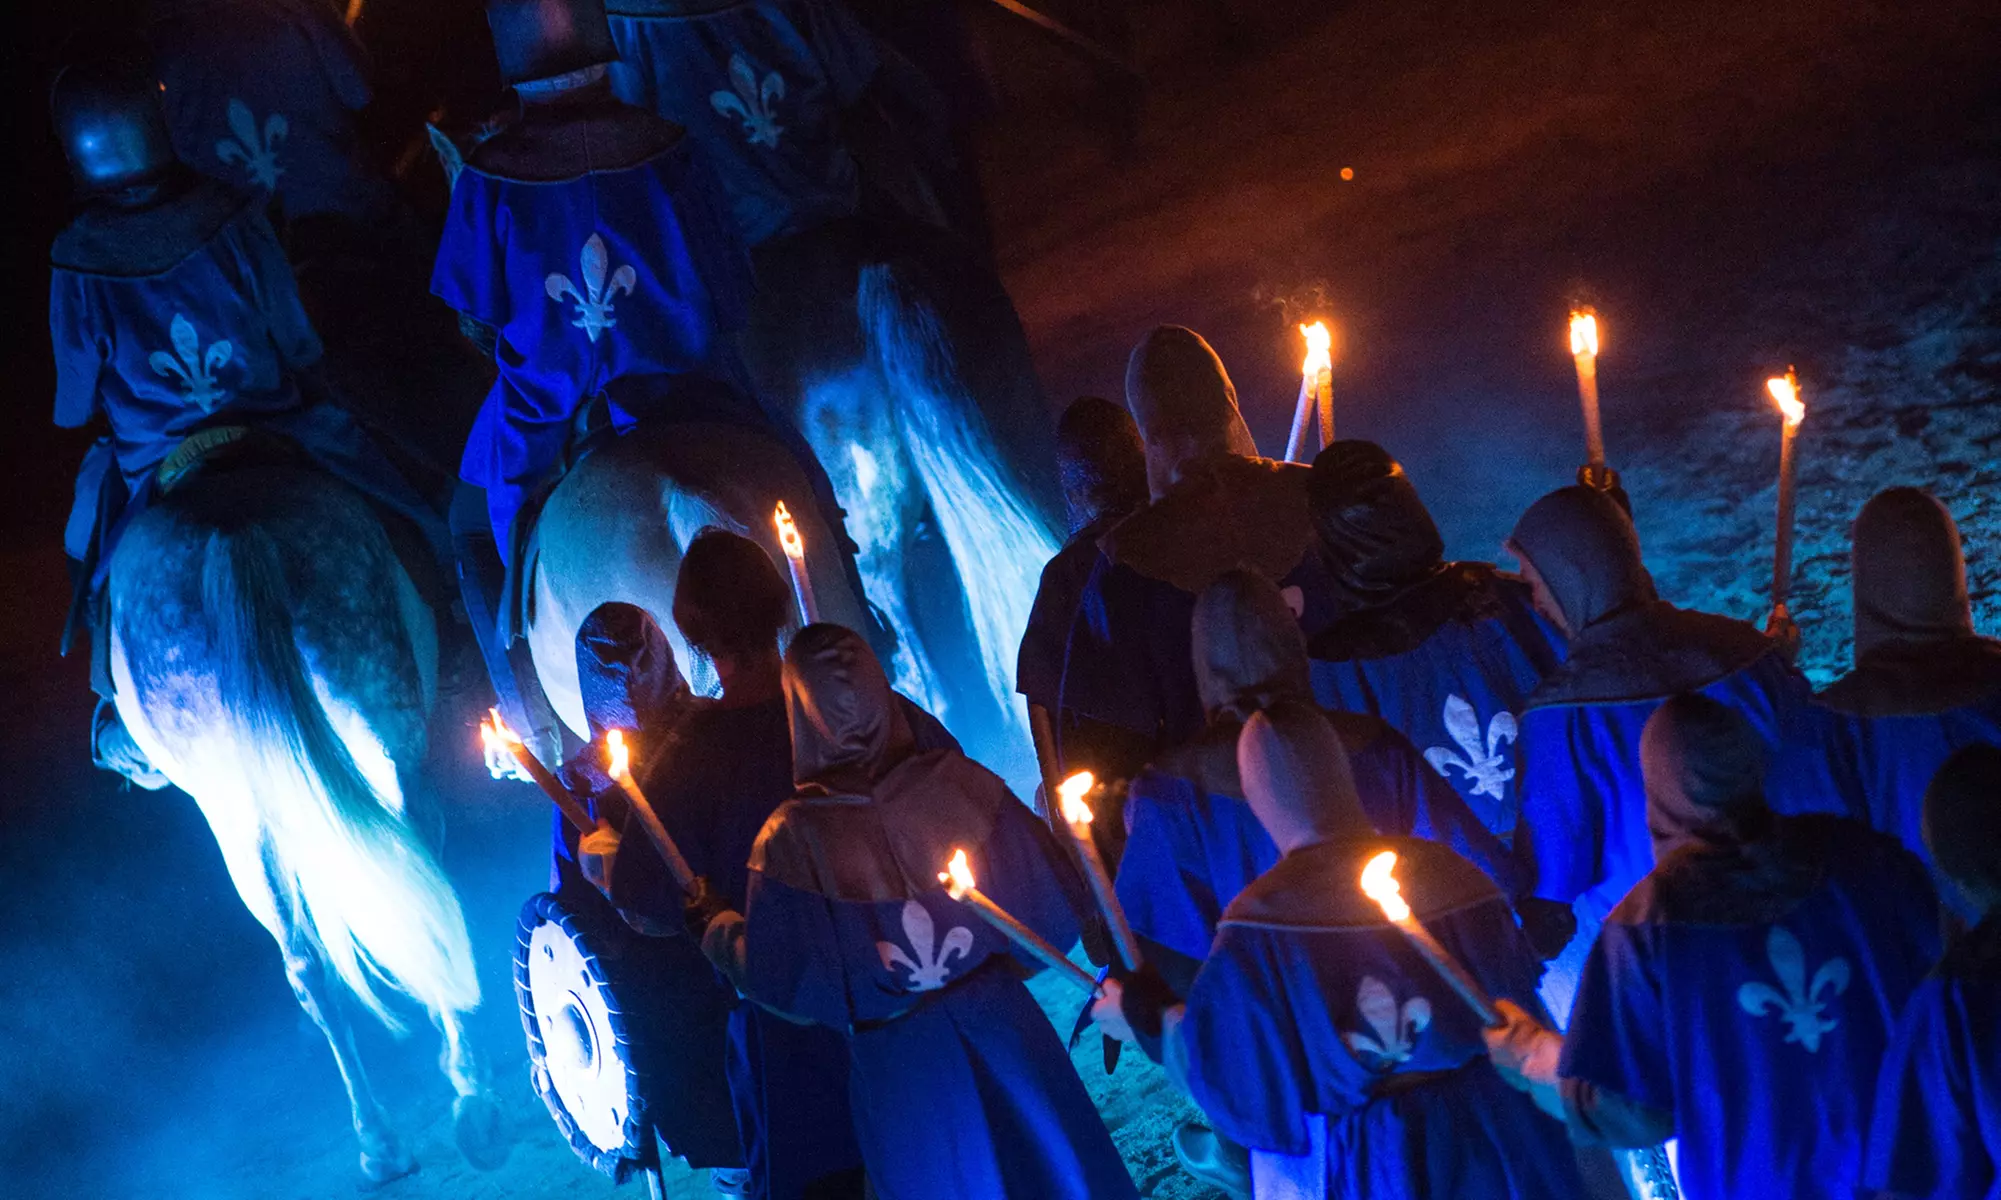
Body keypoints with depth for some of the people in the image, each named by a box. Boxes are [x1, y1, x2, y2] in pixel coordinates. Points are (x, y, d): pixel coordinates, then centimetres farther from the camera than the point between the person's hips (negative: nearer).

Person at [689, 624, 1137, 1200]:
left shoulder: (792, 838, -17)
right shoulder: (963, 783, -12)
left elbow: (776, 979, -8)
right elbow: (1055, 908, -5)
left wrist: (715, 927, 10)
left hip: (895, 1060, -1)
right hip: (1001, 1023, 1)